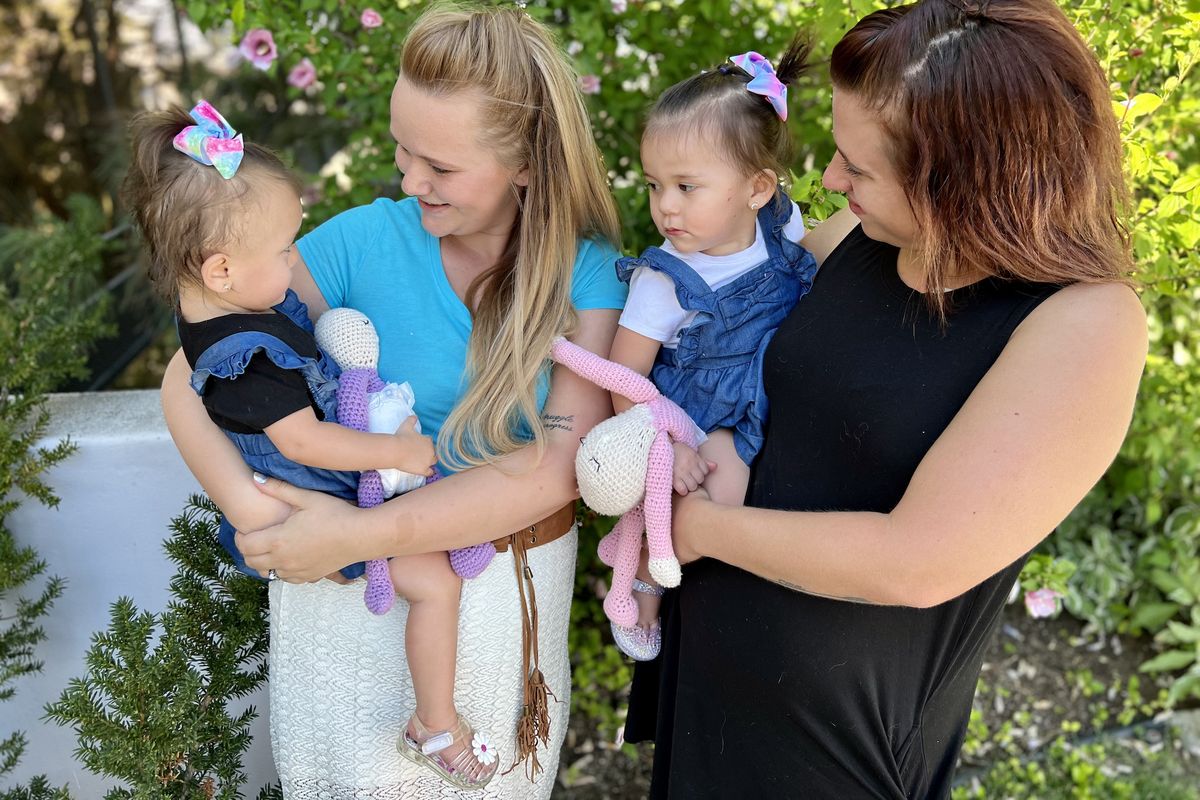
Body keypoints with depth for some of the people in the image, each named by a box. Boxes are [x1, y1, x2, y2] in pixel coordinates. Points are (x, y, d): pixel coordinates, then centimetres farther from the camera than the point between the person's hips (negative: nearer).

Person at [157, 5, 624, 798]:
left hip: (509, 585, 1)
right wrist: (253, 510, -28)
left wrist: (362, 534, -28)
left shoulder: (586, 271, -12)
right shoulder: (363, 241, -13)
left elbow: (563, 462, -22)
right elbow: (191, 377, -10)